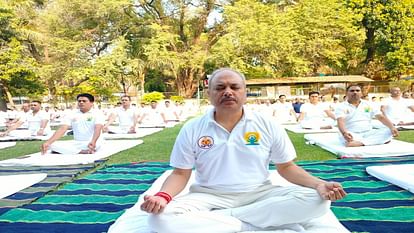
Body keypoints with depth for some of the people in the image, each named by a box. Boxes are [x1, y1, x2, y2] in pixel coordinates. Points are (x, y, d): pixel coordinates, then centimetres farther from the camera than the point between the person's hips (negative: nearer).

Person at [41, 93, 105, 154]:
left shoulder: (97, 114, -4)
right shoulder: (72, 115, 9)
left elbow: (97, 129, -21)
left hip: (90, 143, -5)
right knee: (53, 145, -18)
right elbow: (62, 129, -2)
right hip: (76, 143, 5)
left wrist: (93, 142, -43)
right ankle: (84, 152, -26)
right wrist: (48, 142, -18)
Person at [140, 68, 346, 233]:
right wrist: (163, 196, -21)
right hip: (210, 196, -1)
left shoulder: (268, 125, 0)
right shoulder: (192, 129, -1)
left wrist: (318, 184, -14)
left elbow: (286, 167, 5)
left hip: (259, 194, 1)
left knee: (316, 201, -22)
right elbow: (180, 174, 1)